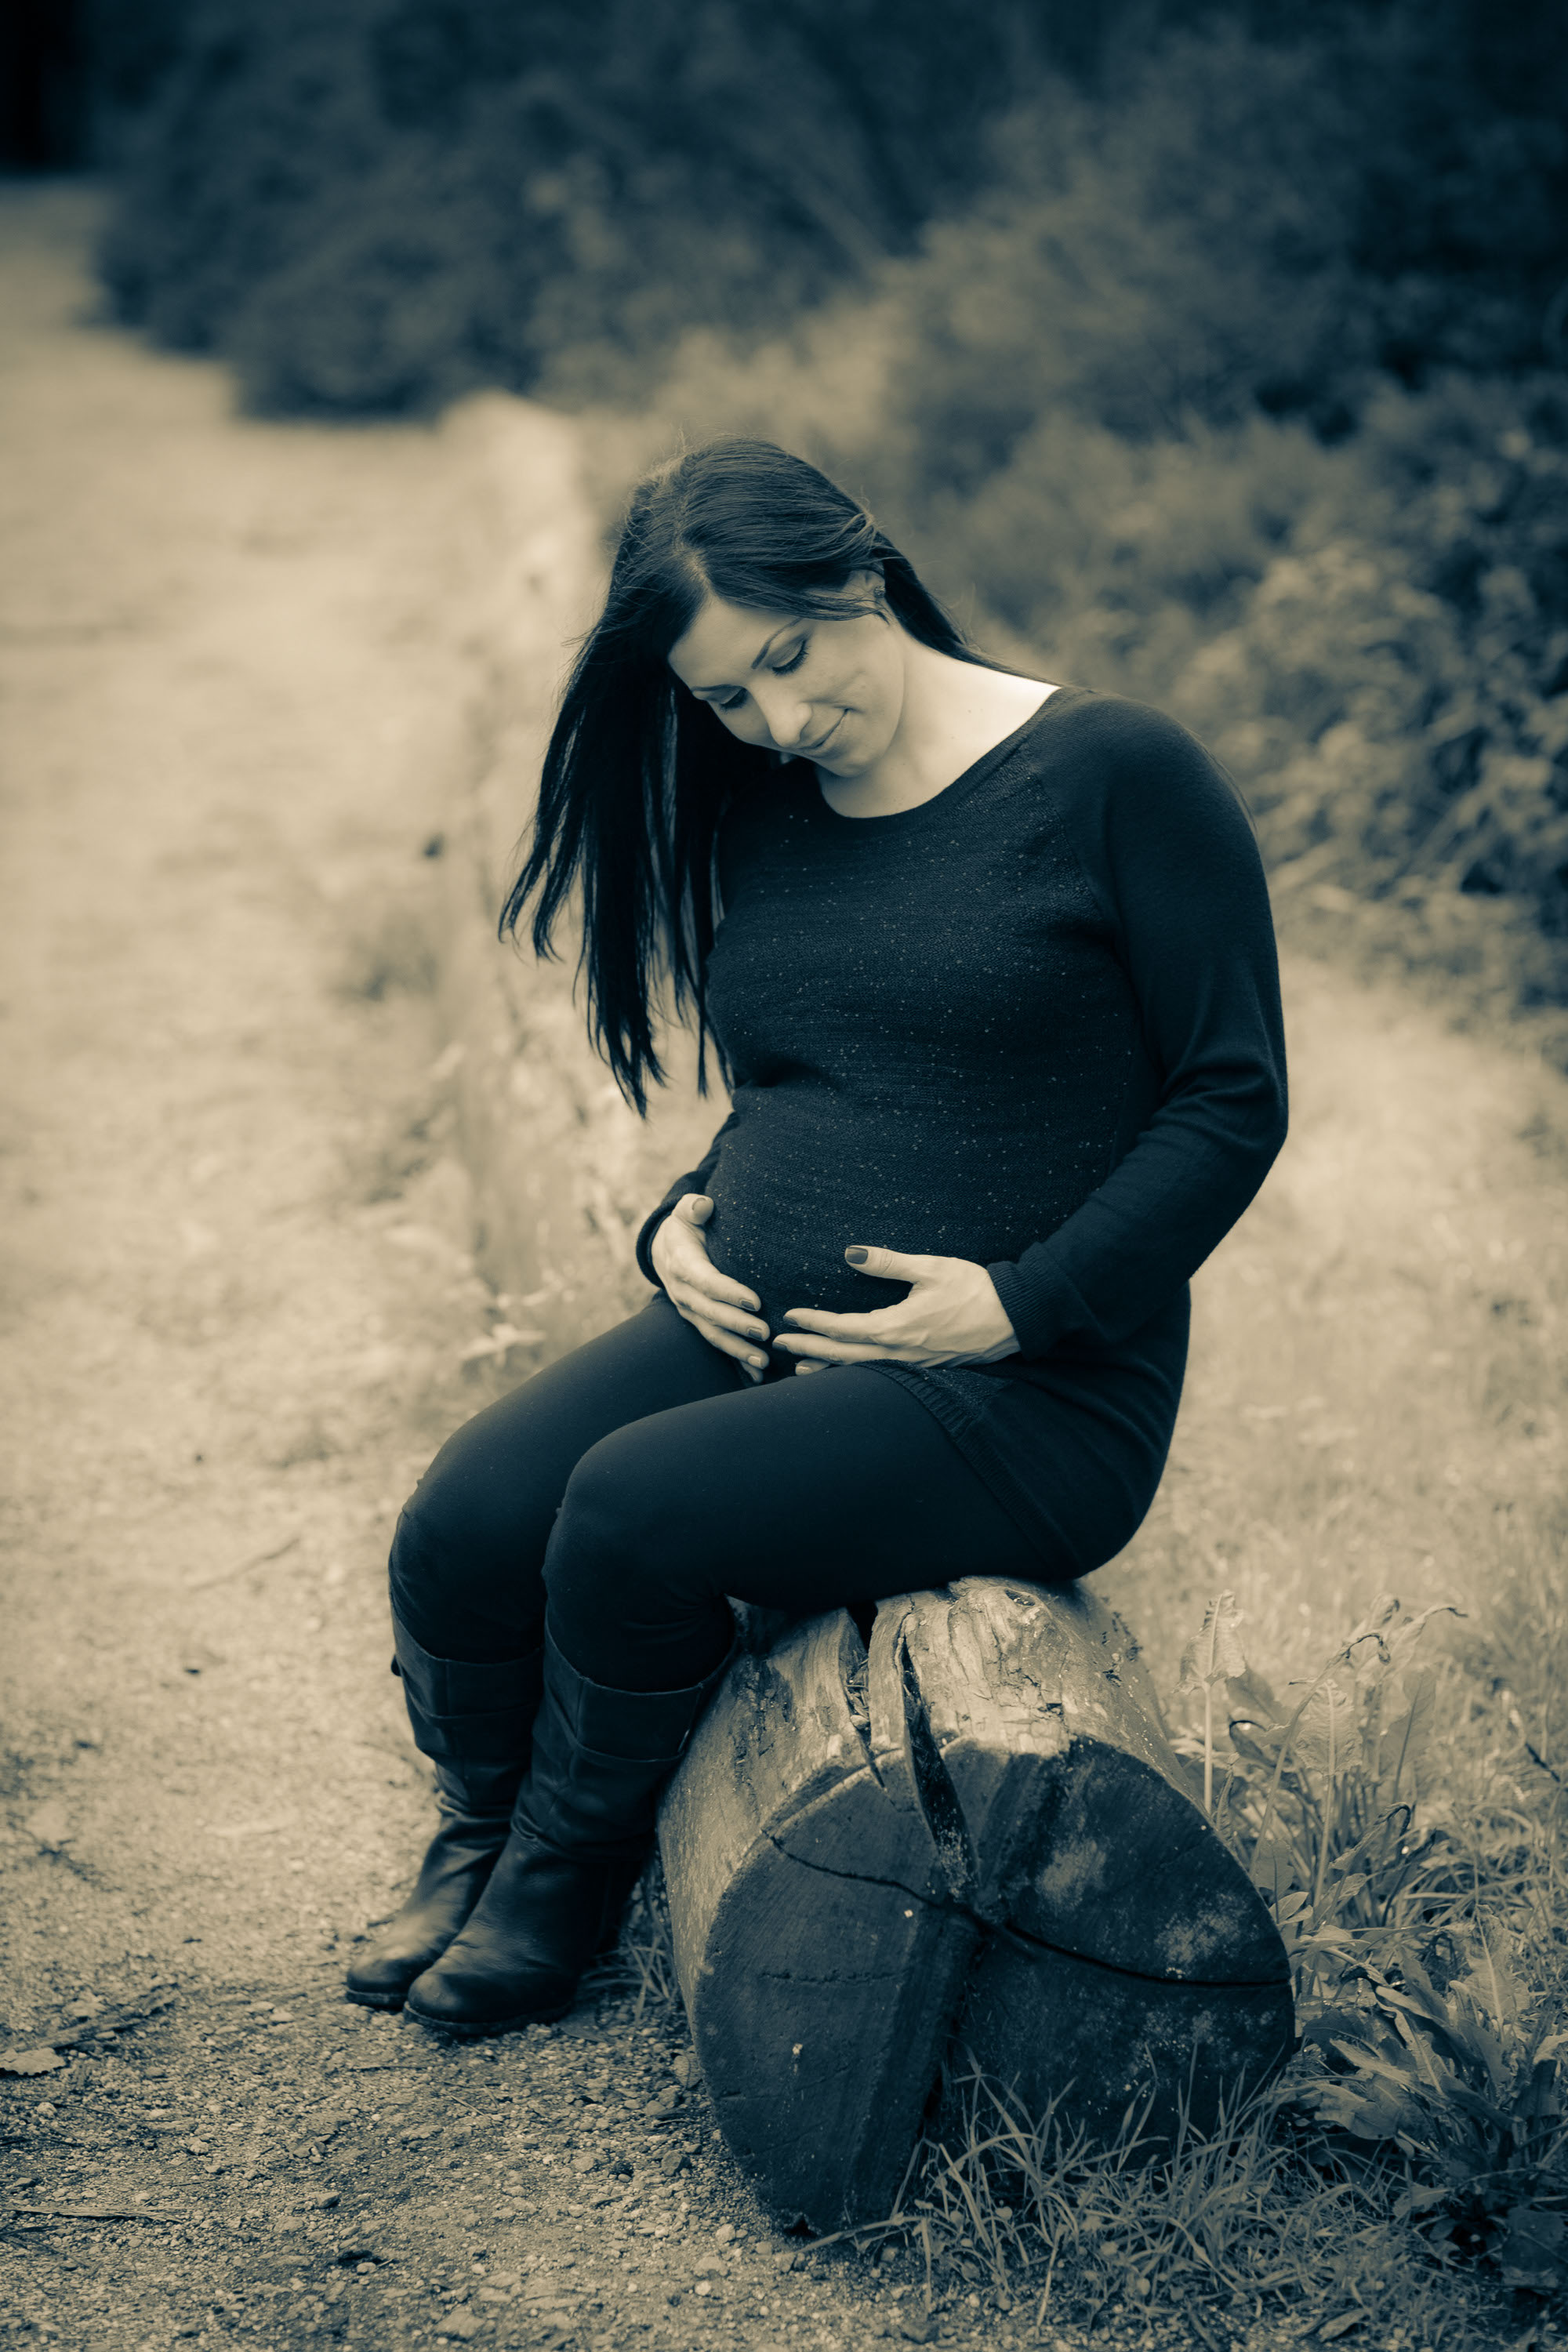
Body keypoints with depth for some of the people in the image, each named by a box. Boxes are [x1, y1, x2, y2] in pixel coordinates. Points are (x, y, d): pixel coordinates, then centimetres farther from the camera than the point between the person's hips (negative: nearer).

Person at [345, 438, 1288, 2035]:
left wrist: (1022, 1300, -16)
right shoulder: (762, 820, 12)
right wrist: (684, 1219, 4)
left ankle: (565, 1884, 3)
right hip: (759, 1338, 6)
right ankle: (478, 1842, 14)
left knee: (634, 1509, -27)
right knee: (462, 1526, -18)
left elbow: (1234, 1098, -8)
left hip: (1031, 1387, -6)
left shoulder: (1116, 777, -8)